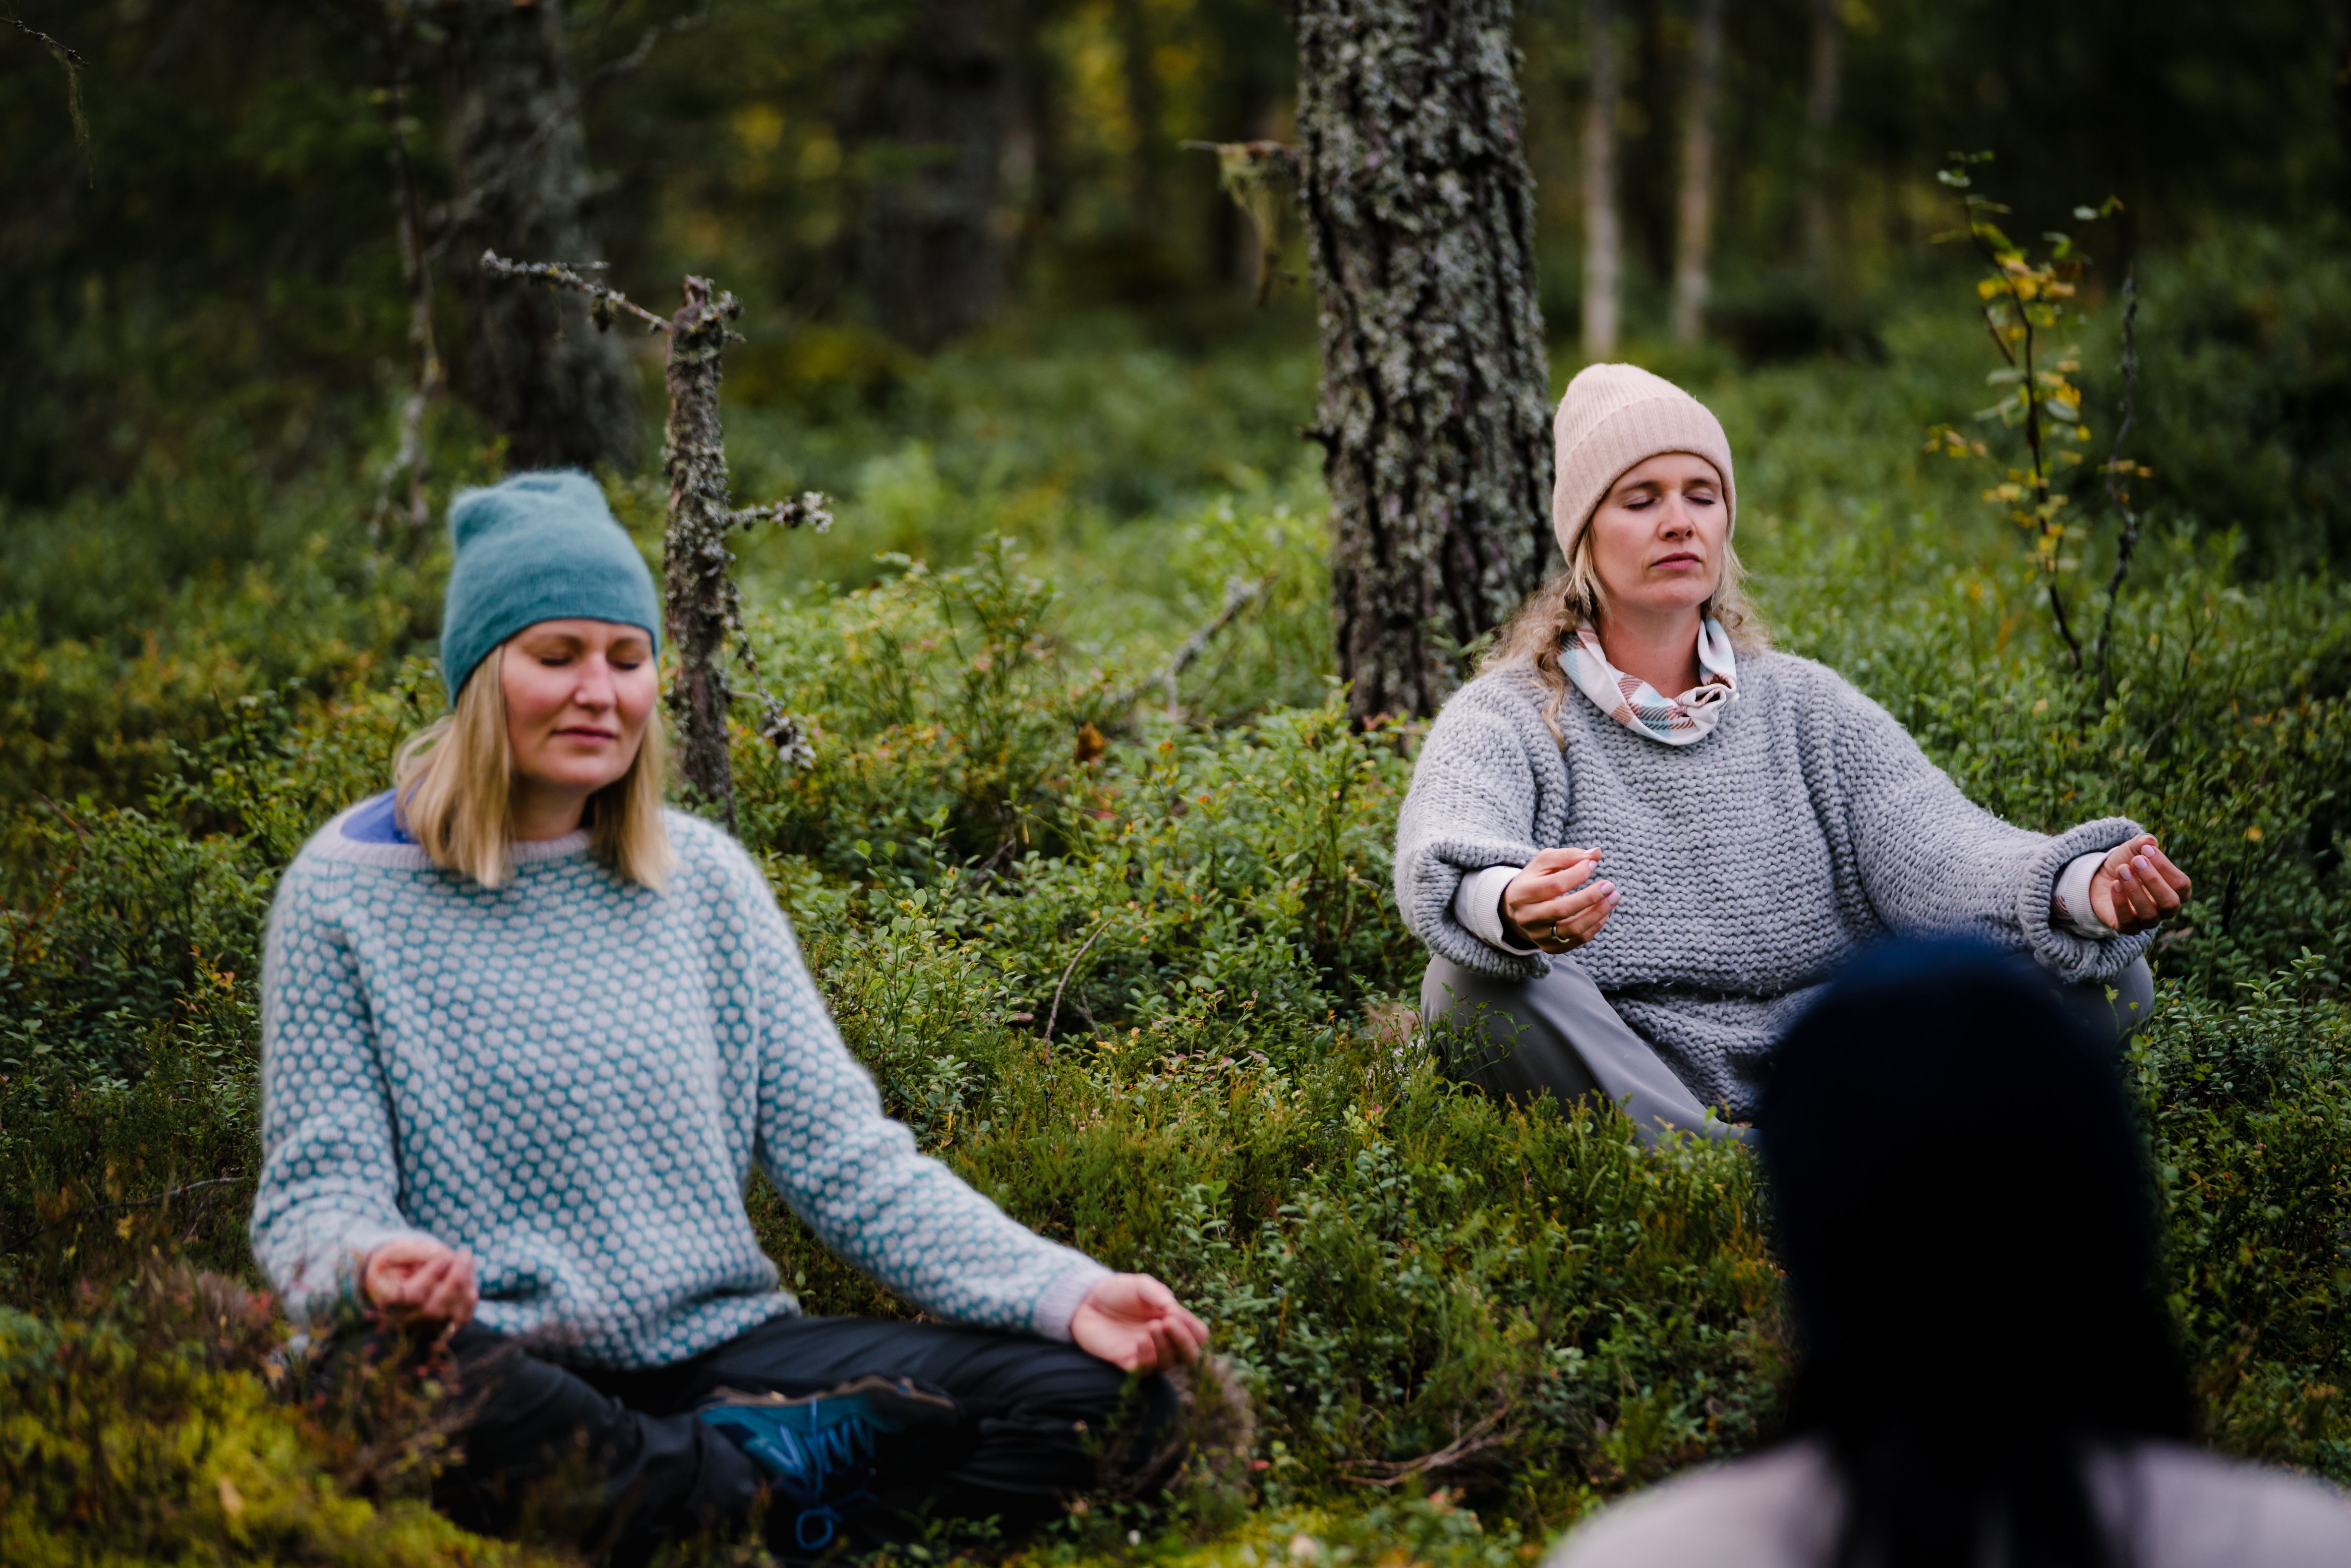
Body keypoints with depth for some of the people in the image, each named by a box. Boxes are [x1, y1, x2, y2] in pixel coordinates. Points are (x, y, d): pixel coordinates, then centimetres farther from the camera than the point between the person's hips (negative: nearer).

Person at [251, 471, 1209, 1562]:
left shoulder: (703, 878, 11)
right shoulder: (351, 894, 0)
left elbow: (843, 1154, 7)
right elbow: (315, 1192, -3)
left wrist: (1064, 1291, -9)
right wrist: (375, 1266, -30)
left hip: (724, 1353, 3)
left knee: (1108, 1400, -14)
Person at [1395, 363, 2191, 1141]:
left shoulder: (1802, 706, 13)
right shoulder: (1506, 719, 2)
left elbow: (1931, 842, -4)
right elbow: (1445, 853, -21)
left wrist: (2083, 885, -27)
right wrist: (1513, 907, -47)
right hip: (1608, 1091, -3)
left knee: (2102, 973, -13)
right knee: (1480, 979, -33)